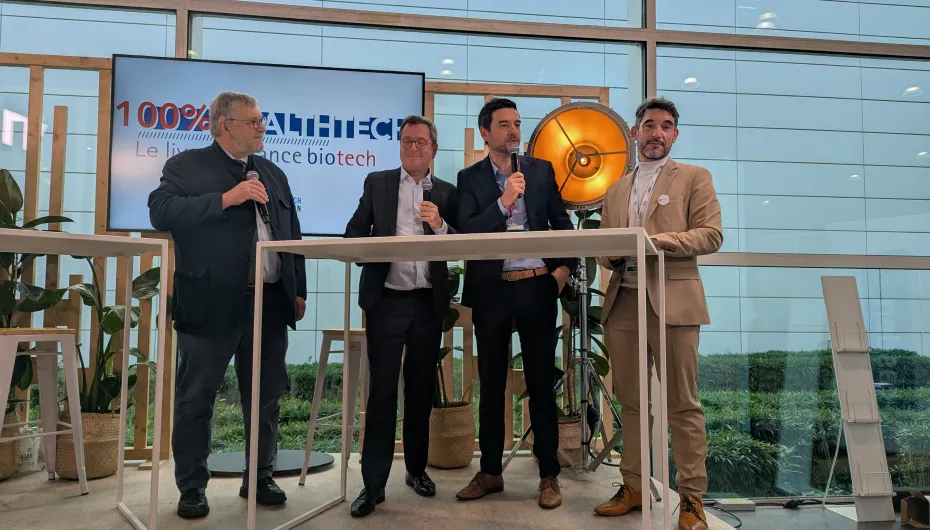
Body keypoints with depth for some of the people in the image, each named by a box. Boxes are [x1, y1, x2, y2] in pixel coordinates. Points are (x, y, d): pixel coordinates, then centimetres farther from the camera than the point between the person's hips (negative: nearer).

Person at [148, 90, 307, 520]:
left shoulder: (274, 174, 17)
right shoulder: (186, 166, 2)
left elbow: (292, 236, 16)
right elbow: (161, 211, -14)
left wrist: (299, 291, 10)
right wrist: (225, 199, -19)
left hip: (271, 302, 5)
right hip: (212, 304, -4)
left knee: (265, 398, 11)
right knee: (195, 400, 5)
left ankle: (260, 478, 26)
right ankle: (192, 488, 21)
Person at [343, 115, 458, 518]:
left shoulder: (447, 192, 9)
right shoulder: (377, 183, 8)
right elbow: (354, 233, 5)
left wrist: (440, 225, -15)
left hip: (429, 302, 2)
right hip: (387, 299, -1)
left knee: (421, 389, 11)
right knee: (382, 391, -2)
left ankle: (417, 469, 27)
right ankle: (373, 483, 6)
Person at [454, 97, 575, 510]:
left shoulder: (541, 170, 9)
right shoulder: (470, 178, 4)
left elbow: (562, 223, 11)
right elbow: (465, 232, -8)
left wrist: (566, 266, -2)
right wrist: (503, 203, -19)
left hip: (537, 287, 0)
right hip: (491, 290, 0)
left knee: (541, 382, 5)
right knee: (491, 384, 9)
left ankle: (549, 475, 16)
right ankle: (490, 472, 23)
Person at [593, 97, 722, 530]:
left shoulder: (694, 178, 7)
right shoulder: (616, 190, 20)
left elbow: (711, 234, -5)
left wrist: (654, 240, -15)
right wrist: (610, 254, -3)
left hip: (671, 300, -4)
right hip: (622, 302, 5)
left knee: (682, 404, 0)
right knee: (630, 402, 10)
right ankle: (633, 487, 21)